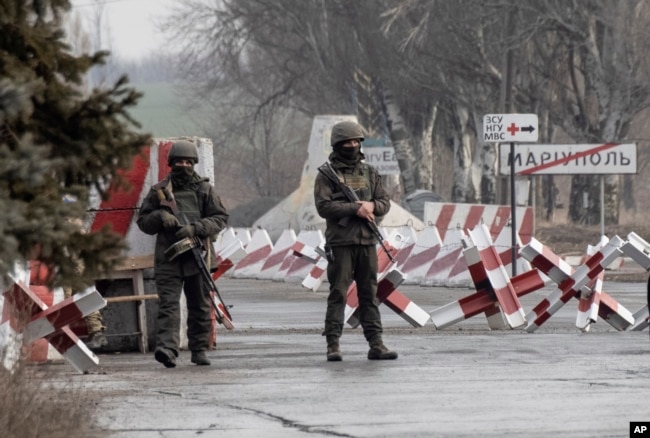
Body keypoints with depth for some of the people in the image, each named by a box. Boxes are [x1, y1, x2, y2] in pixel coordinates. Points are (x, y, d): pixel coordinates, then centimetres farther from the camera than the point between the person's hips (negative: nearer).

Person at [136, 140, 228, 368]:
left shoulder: (205, 189, 8)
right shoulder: (158, 191, 10)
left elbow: (220, 218, 3)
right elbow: (143, 221, 12)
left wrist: (195, 228, -13)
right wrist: (160, 217, -9)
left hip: (198, 256, 1)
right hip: (168, 257, -1)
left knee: (200, 307, 8)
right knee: (168, 303, -14)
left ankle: (199, 350, 18)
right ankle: (166, 348, -27)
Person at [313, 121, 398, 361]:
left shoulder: (370, 172, 14)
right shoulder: (327, 174, -1)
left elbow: (385, 203, 12)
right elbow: (323, 206, -12)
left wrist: (372, 206, -10)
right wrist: (355, 209, -17)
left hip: (367, 242, 5)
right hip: (340, 242, -4)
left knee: (370, 294, 6)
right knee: (338, 294, -4)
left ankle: (376, 344, 6)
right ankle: (333, 344, -3)